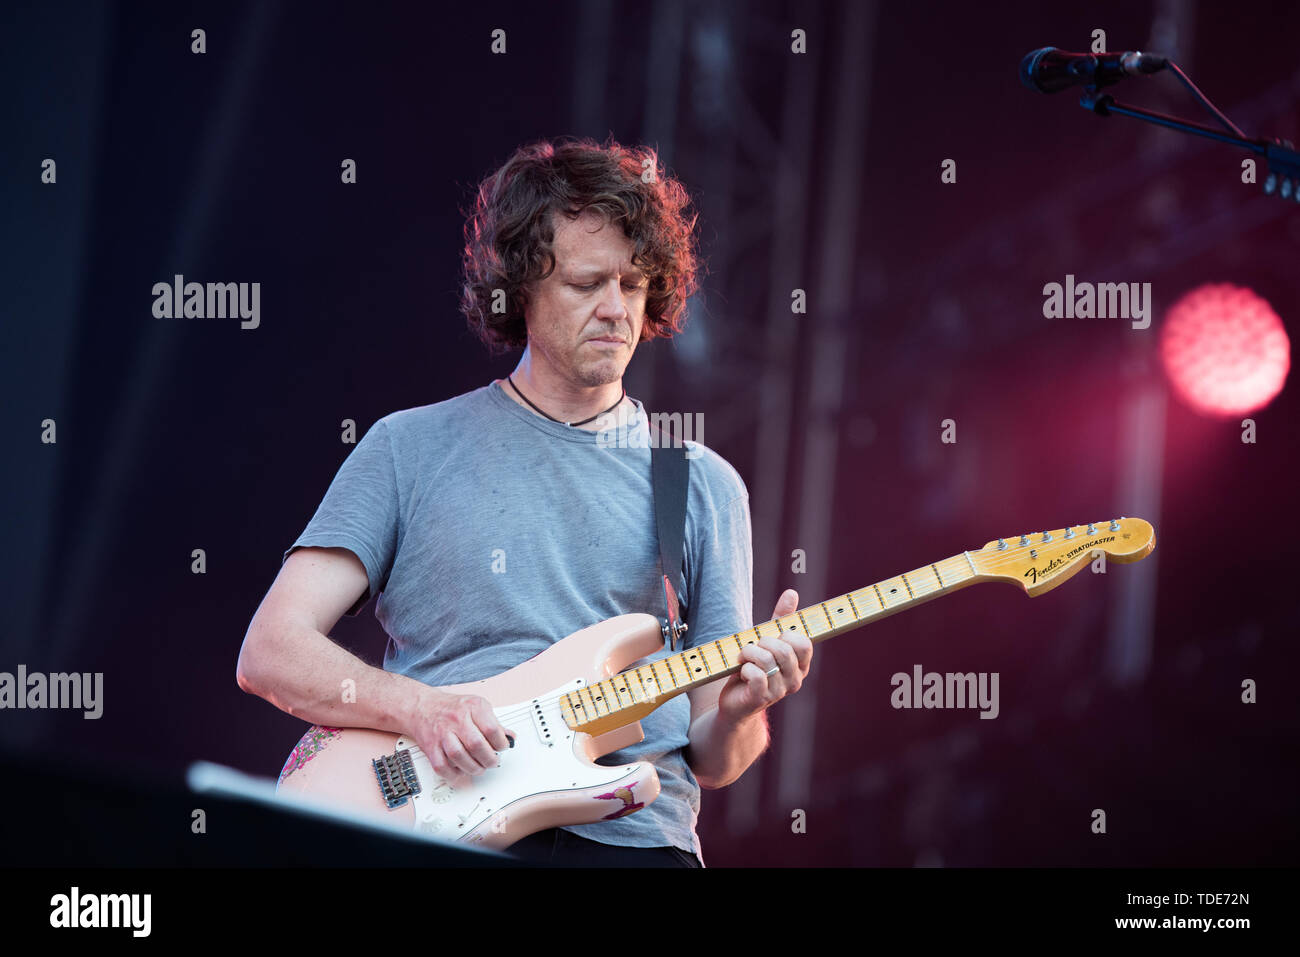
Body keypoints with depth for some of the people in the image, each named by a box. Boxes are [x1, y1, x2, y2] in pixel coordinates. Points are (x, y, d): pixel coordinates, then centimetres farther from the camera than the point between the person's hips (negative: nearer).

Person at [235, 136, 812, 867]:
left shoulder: (705, 487, 16)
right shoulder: (413, 448, 11)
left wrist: (738, 716, -5)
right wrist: (417, 708, -10)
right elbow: (269, 652, 6)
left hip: (632, 835, 2)